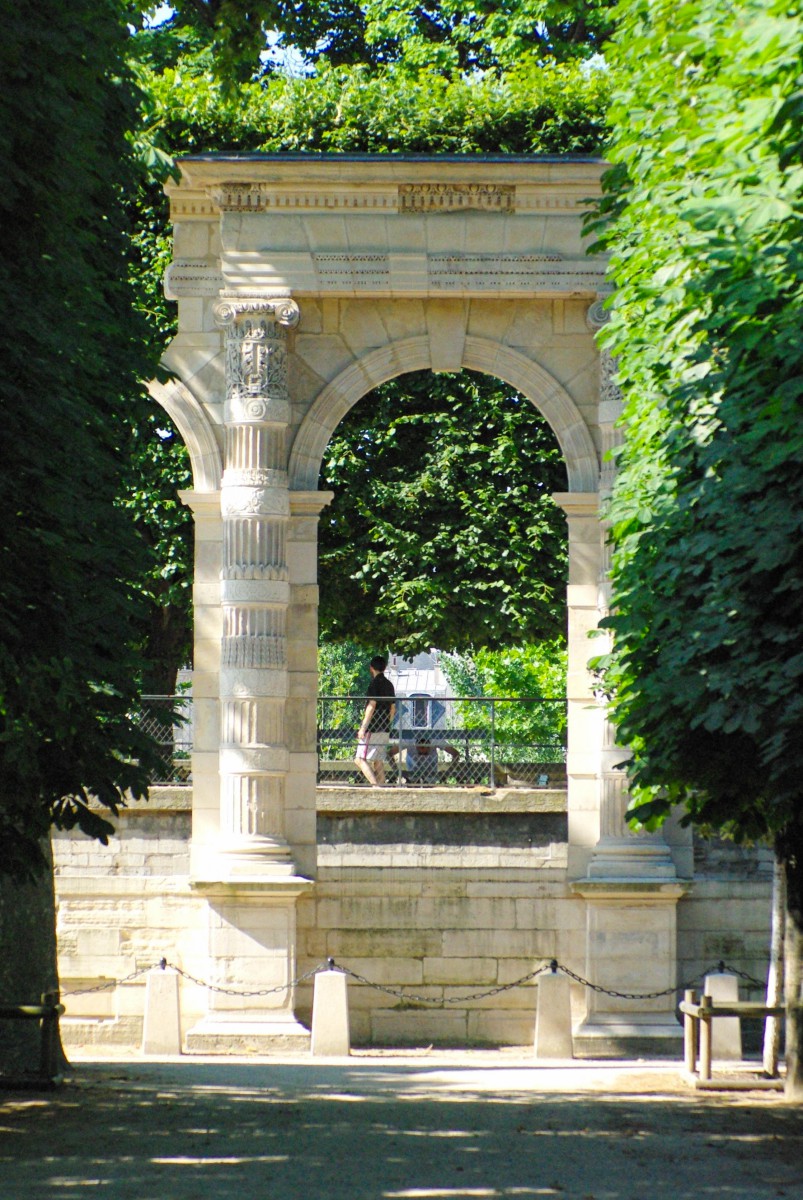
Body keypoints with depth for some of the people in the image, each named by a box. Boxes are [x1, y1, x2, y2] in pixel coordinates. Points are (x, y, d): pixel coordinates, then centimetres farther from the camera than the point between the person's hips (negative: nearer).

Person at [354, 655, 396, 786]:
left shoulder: (375, 683, -10)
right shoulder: (389, 685, 15)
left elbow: (371, 706, -17)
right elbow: (393, 708, 21)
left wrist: (363, 728, -17)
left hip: (373, 729, -8)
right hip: (385, 730, 8)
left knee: (360, 759, -11)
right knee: (378, 763, 10)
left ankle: (375, 785, -24)